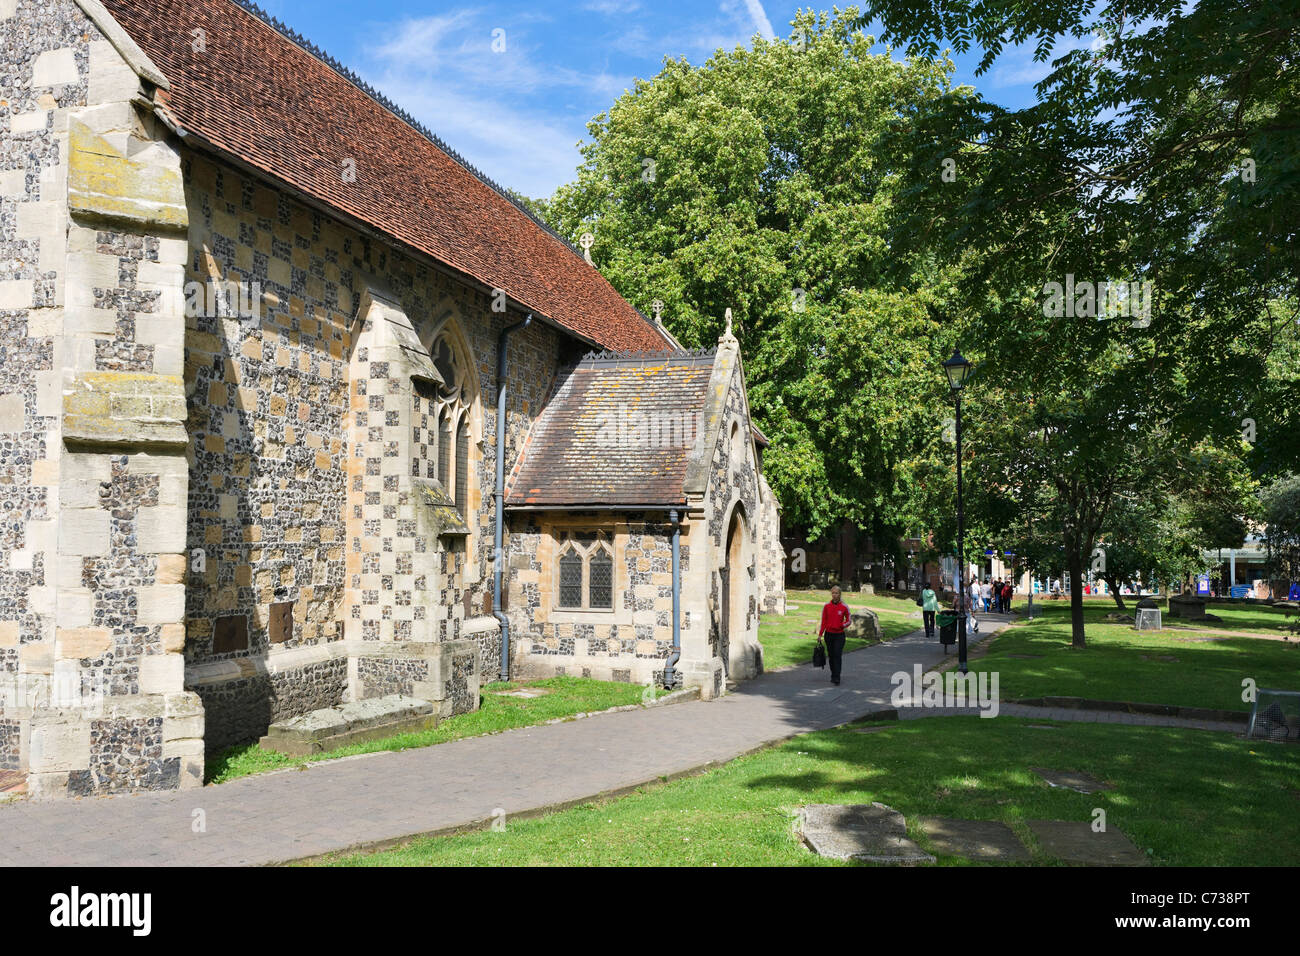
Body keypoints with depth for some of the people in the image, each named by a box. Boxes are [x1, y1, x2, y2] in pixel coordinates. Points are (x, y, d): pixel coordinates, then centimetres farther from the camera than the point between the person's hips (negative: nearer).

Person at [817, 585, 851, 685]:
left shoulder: (844, 607, -4)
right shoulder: (826, 606, 1)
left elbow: (848, 621, 5)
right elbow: (823, 621, 7)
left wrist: (842, 625, -15)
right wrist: (820, 634, 4)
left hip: (839, 635, -2)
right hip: (829, 634, 3)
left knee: (837, 655, -11)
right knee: (831, 655, 8)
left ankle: (836, 678, -13)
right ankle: (833, 674, 22)